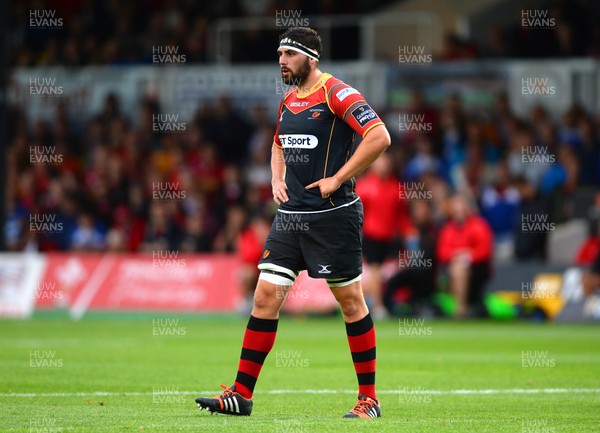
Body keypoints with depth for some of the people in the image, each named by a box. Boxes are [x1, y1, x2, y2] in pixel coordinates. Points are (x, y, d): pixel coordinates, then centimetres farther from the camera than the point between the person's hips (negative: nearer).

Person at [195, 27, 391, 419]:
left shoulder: (336, 94, -10)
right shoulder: (288, 101, 14)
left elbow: (380, 137, -20)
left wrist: (338, 179, -17)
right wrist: (277, 180, 14)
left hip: (332, 215, -7)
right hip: (291, 215, 7)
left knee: (351, 301, 0)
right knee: (266, 296, 1)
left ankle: (369, 399, 9)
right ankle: (241, 394, 4)